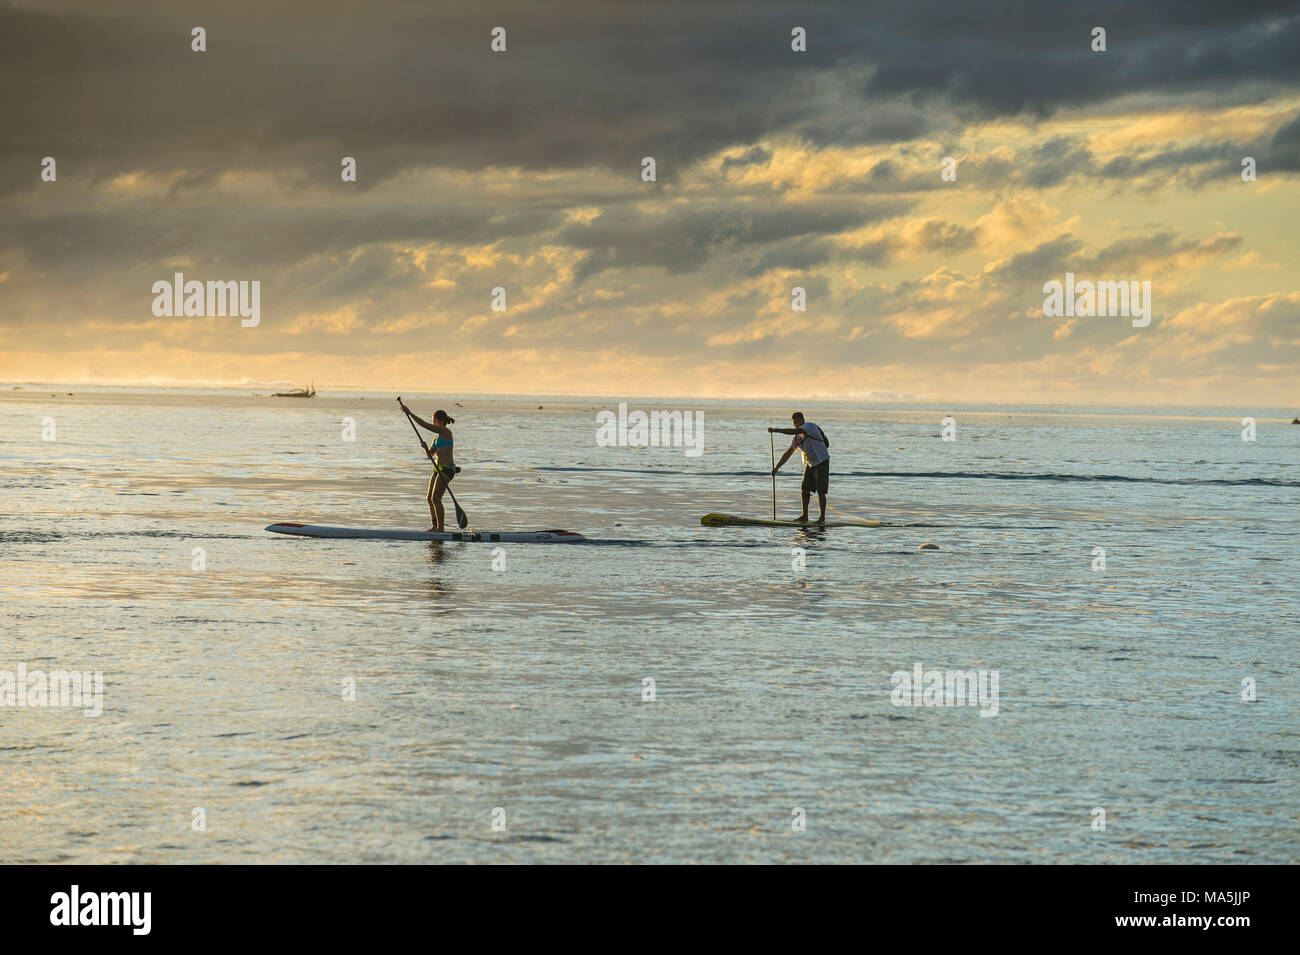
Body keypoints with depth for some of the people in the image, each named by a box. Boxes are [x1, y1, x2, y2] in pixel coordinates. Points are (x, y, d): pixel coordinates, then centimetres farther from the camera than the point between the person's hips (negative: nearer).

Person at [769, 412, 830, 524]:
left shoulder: (809, 426, -13)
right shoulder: (797, 438, 10)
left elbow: (794, 431, -31)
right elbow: (787, 454, 12)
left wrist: (776, 430, -33)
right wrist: (776, 468, 7)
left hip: (822, 462, -8)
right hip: (810, 464, 8)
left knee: (820, 491, -8)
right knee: (805, 489, 6)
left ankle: (822, 517, -3)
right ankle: (804, 516, 15)